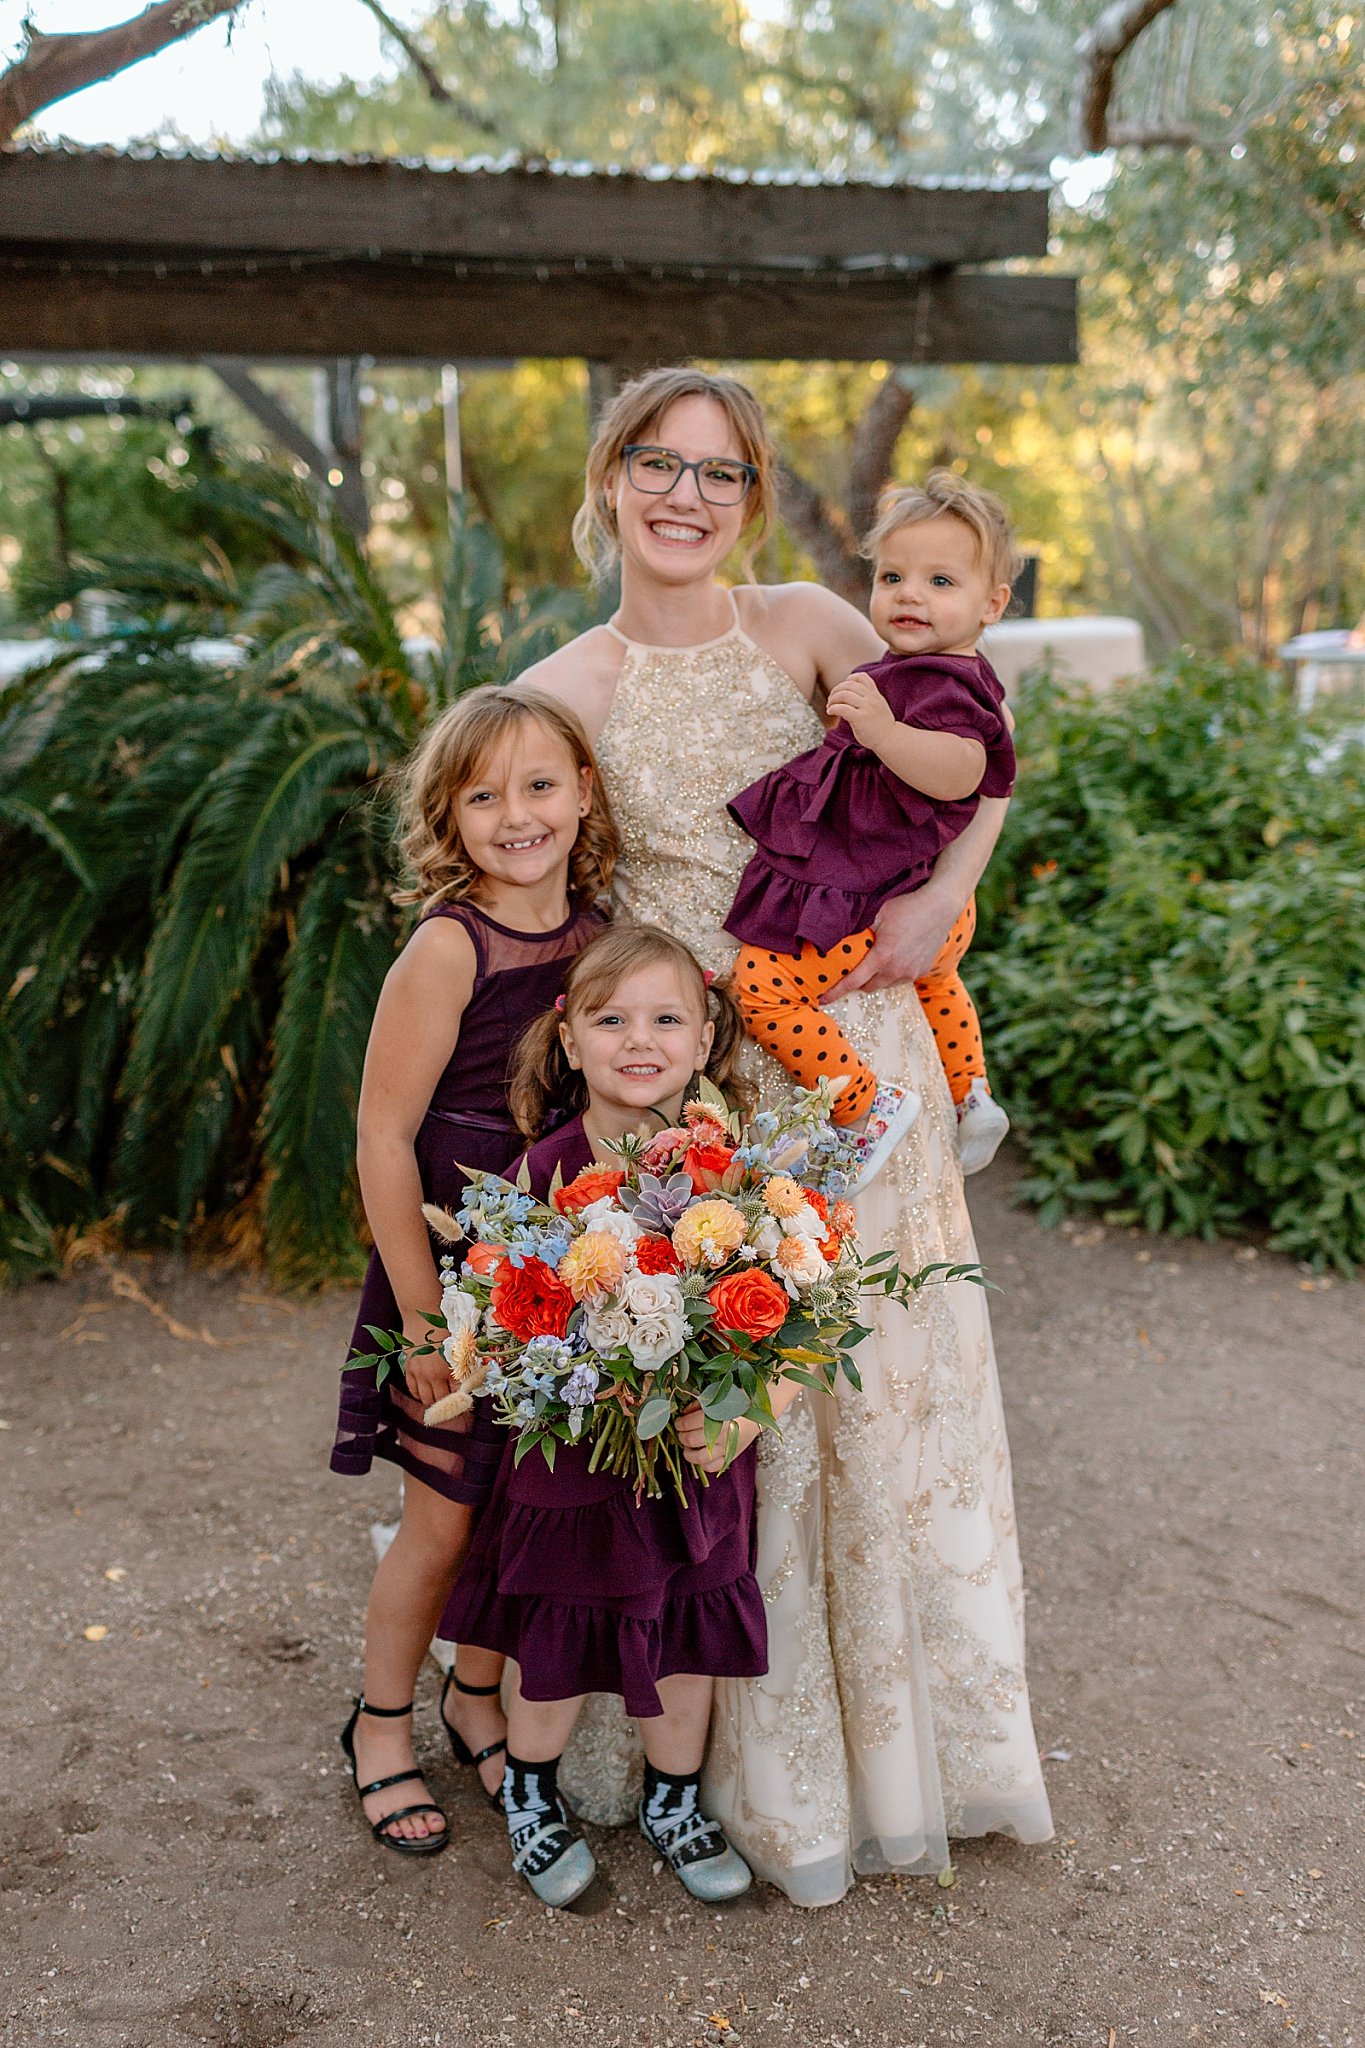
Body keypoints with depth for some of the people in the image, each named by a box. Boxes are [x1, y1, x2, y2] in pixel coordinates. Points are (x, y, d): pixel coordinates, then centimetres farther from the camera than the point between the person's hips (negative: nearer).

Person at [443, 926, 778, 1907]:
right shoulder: (546, 1174, -16)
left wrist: (743, 1421, -24)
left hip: (702, 1467, 2)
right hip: (574, 1464, -2)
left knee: (691, 1644, 18)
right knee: (558, 1653, 14)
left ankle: (674, 1803, 47)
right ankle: (531, 1797, 46)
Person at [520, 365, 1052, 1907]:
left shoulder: (805, 625, 1)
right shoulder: (562, 691, 1)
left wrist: (941, 898, -7)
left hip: (851, 1054, 1)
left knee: (879, 1378, 10)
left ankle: (906, 1730, 33)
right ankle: (767, 1764, 25)